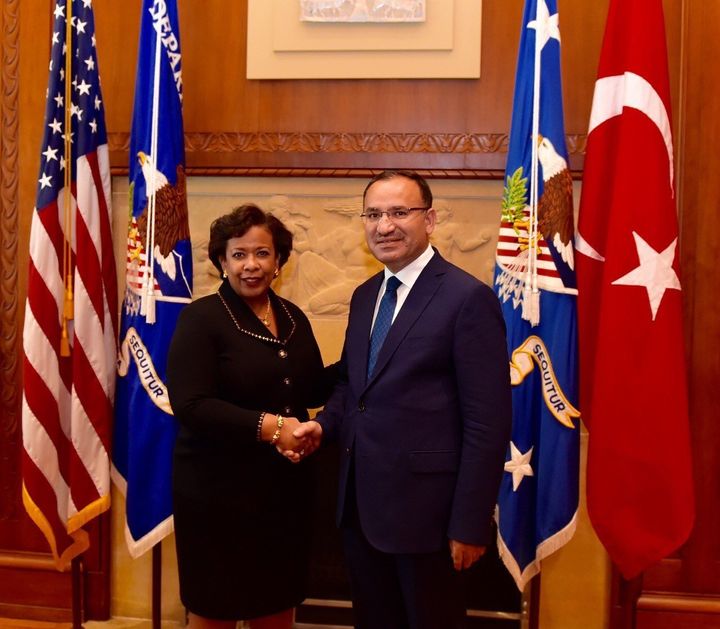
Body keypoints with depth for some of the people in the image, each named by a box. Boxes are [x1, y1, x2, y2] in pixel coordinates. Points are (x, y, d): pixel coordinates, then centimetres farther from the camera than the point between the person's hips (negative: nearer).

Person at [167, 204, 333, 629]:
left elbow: (312, 389, 12)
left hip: (284, 488, 6)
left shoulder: (294, 318, 7)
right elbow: (191, 405, -20)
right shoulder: (201, 318, -11)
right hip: (218, 492, -5)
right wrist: (268, 426, -25)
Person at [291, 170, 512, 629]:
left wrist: (470, 523, -16)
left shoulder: (468, 298, -14)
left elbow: (488, 423, -16)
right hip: (360, 504, 7)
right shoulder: (364, 296, 11)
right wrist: (325, 425, -1)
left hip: (424, 506, -7)